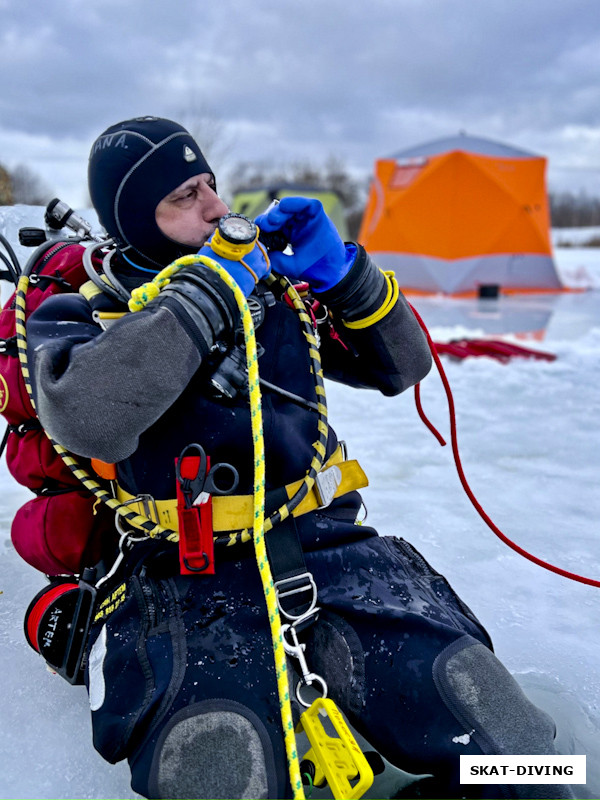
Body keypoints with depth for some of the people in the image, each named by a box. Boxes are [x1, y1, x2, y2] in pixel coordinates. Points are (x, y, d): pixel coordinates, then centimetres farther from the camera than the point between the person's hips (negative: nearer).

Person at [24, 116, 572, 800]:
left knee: (502, 743, -16)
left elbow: (401, 366, 19)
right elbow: (89, 423, -19)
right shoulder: (76, 318, 5)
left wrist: (342, 271, 3)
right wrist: (205, 291, -12)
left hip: (326, 542, 3)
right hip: (186, 578, -2)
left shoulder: (275, 286, 16)